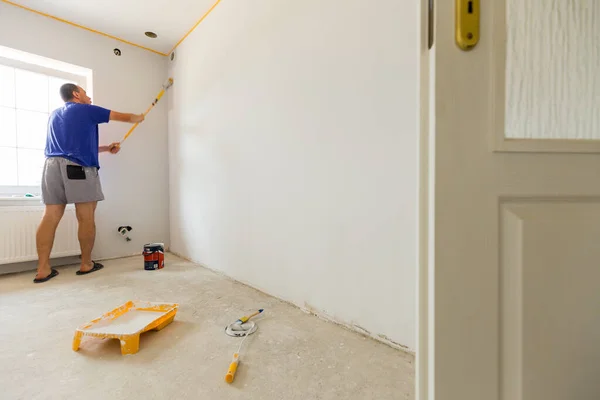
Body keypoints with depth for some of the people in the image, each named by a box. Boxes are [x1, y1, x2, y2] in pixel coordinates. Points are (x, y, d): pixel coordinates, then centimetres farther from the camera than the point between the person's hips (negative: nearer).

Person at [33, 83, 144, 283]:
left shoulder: (55, 114, 28)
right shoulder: (86, 110, 9)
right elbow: (123, 117, 18)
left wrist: (106, 148, 38)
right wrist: (138, 117, 37)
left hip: (52, 165, 7)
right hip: (78, 168, -7)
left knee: (51, 217, 3)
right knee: (86, 218, -1)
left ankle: (43, 269, 3)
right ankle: (86, 264, 8)